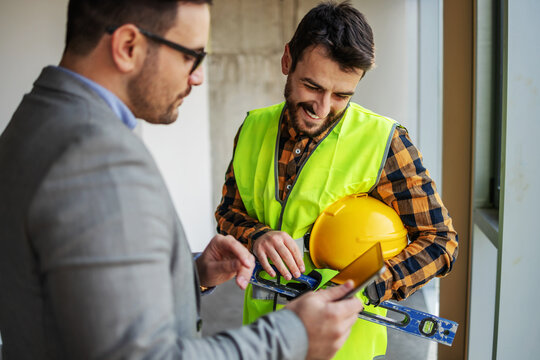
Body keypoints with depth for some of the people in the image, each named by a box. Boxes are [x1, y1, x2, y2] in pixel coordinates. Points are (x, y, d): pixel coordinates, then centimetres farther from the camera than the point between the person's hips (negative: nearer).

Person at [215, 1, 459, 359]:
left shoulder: (383, 142, -17)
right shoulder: (254, 128, -3)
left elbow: (439, 242, -13)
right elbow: (228, 211, 5)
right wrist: (256, 236, -19)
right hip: (259, 326, 4)